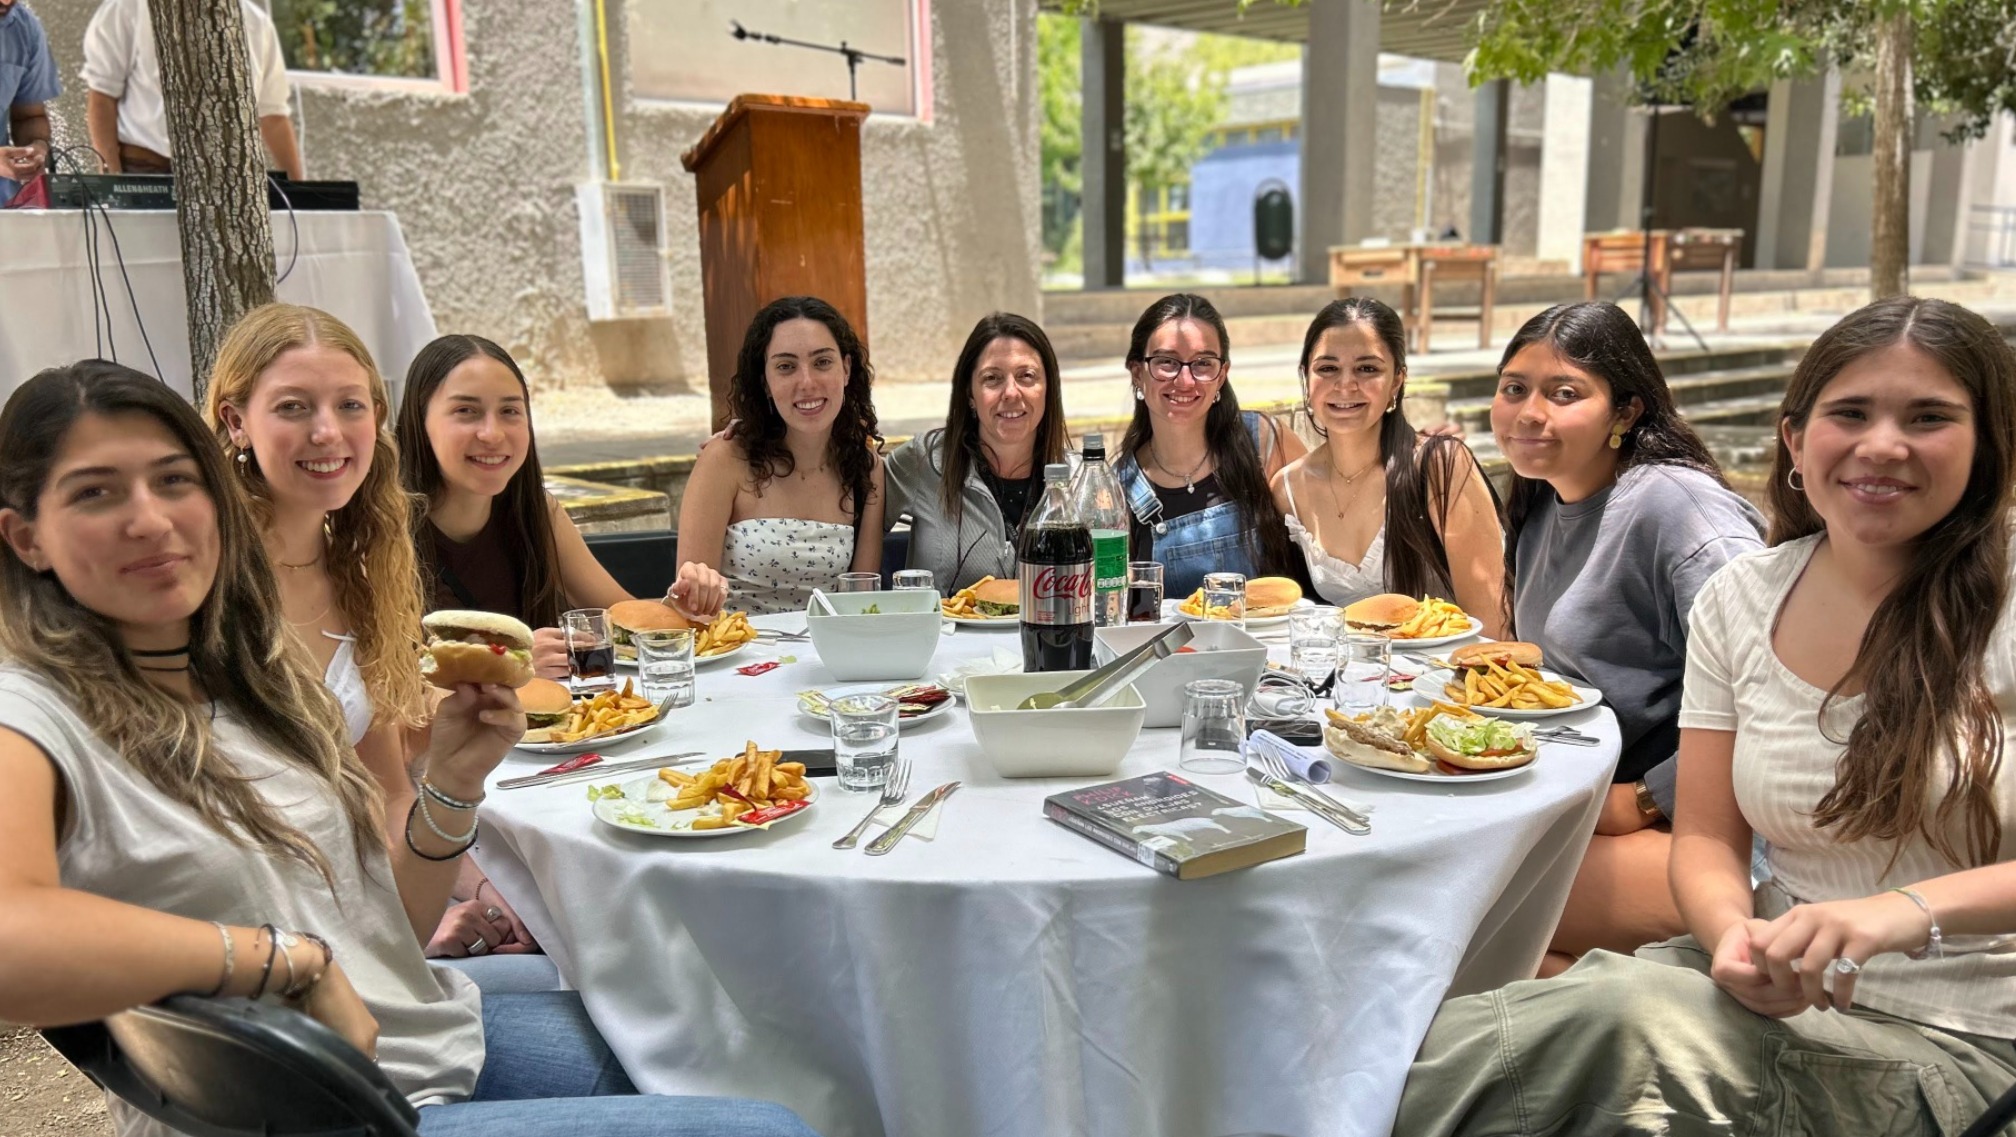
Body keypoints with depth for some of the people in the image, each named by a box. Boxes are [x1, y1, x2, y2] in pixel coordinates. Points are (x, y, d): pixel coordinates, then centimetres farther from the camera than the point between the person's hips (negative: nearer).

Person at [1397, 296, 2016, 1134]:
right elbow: (1707, 837, 4)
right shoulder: (1740, 599, 3)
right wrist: (1736, 936, -17)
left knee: (1625, 1012, -30)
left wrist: (1913, 907, -32)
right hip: (1779, 991, 3)